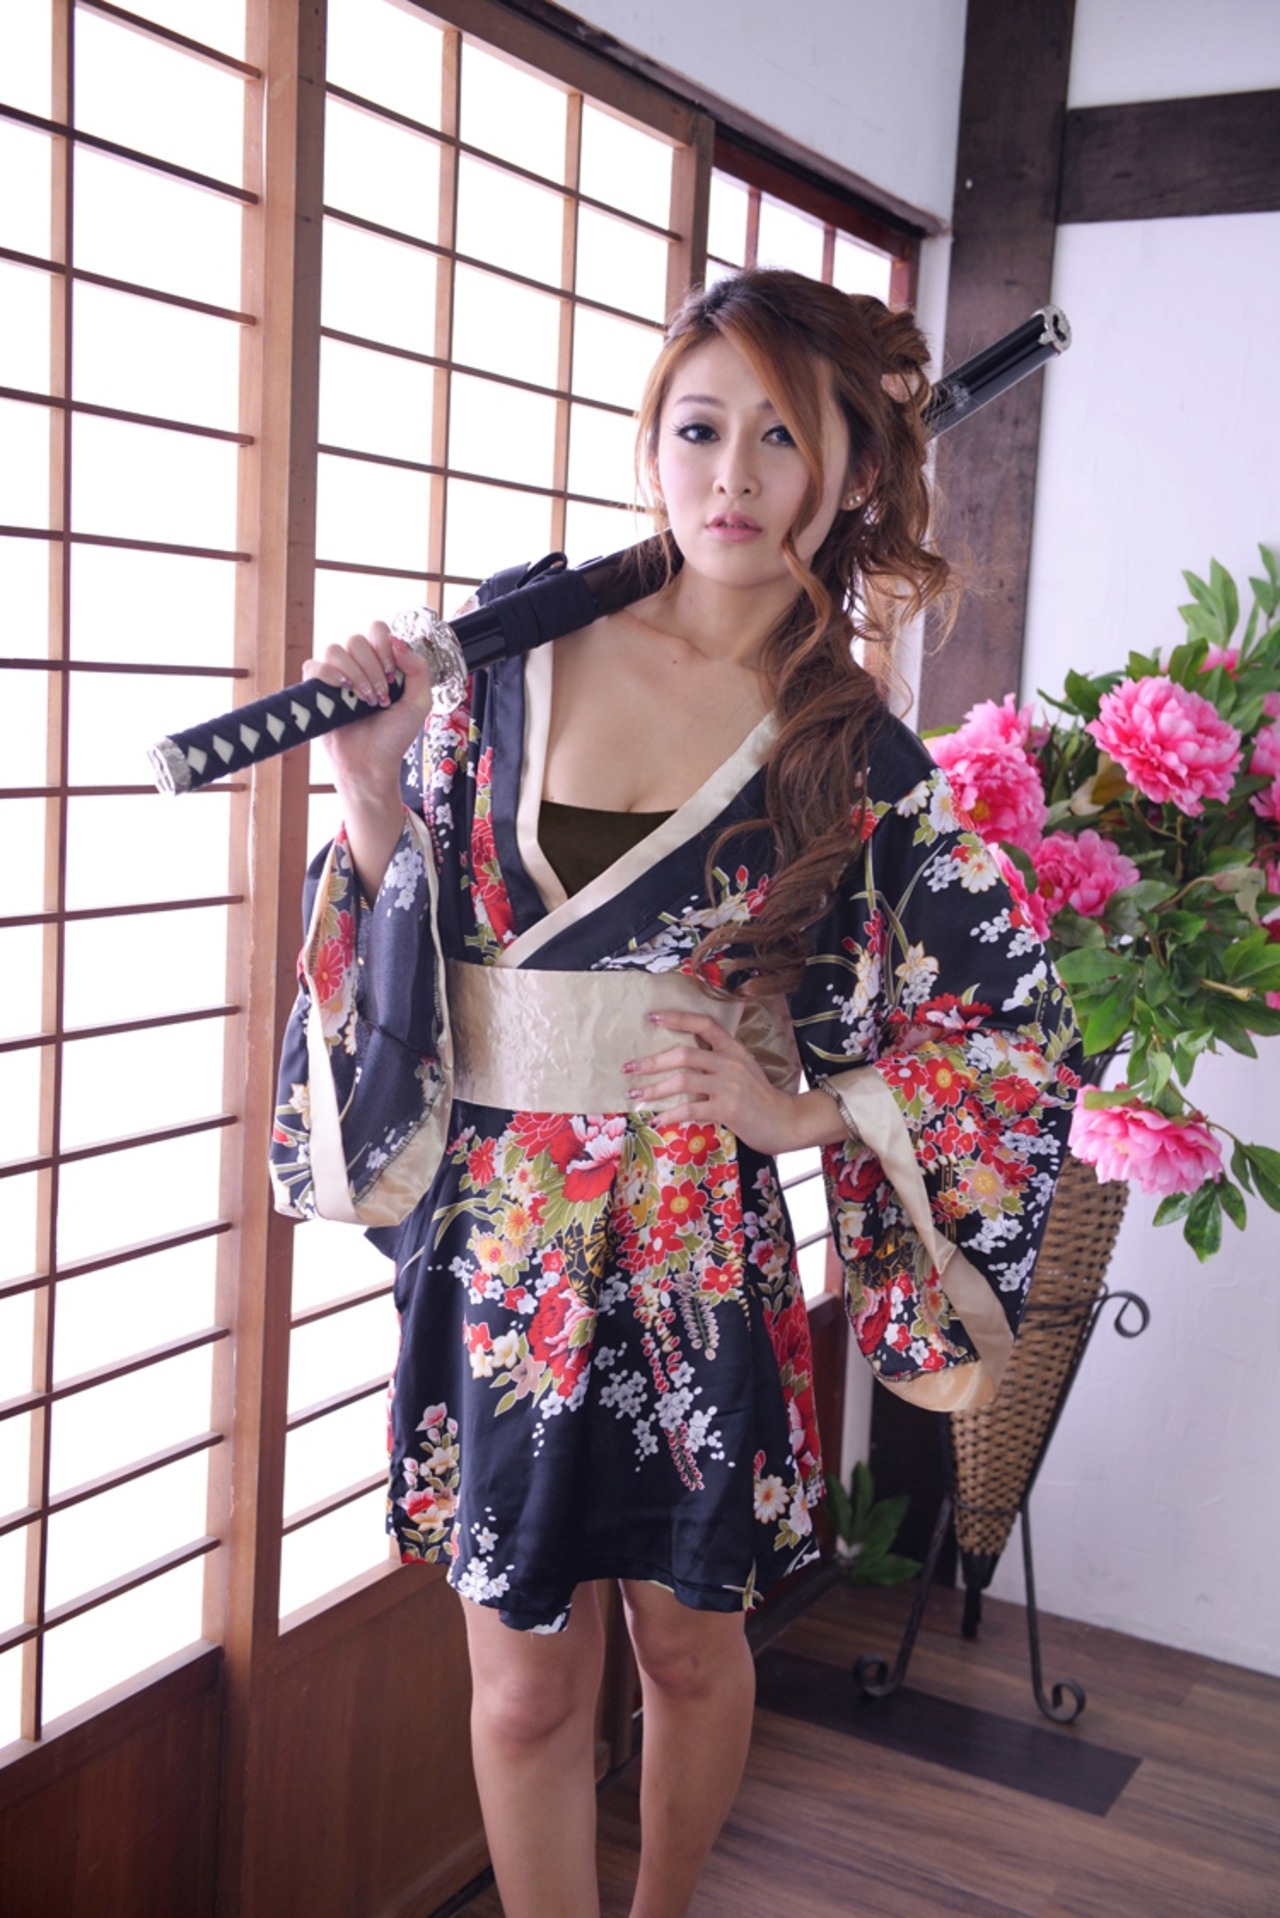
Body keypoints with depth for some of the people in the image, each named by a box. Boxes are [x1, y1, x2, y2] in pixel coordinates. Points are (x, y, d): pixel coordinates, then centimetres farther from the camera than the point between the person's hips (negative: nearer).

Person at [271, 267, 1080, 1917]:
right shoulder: (524, 660, -1)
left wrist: (801, 1108, -9)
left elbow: (1024, 1032, 2)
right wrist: (375, 793, -11)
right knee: (526, 1682, 9)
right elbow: (420, 940, 6)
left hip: (699, 1256, 0)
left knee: (692, 1648, 18)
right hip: (494, 1240, 1)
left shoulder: (858, 759, -5)